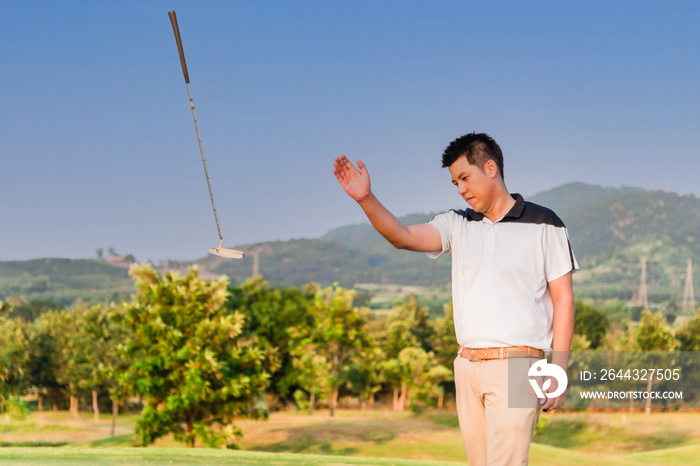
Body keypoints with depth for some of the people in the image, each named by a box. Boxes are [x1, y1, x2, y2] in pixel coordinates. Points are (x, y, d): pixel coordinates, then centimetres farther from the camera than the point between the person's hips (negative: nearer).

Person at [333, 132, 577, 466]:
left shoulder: (543, 225, 0)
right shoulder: (458, 225, 13)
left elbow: (563, 299, 0)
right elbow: (403, 237, -3)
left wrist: (558, 373, -6)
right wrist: (366, 199, -20)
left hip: (516, 366, -5)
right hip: (468, 364, 5)